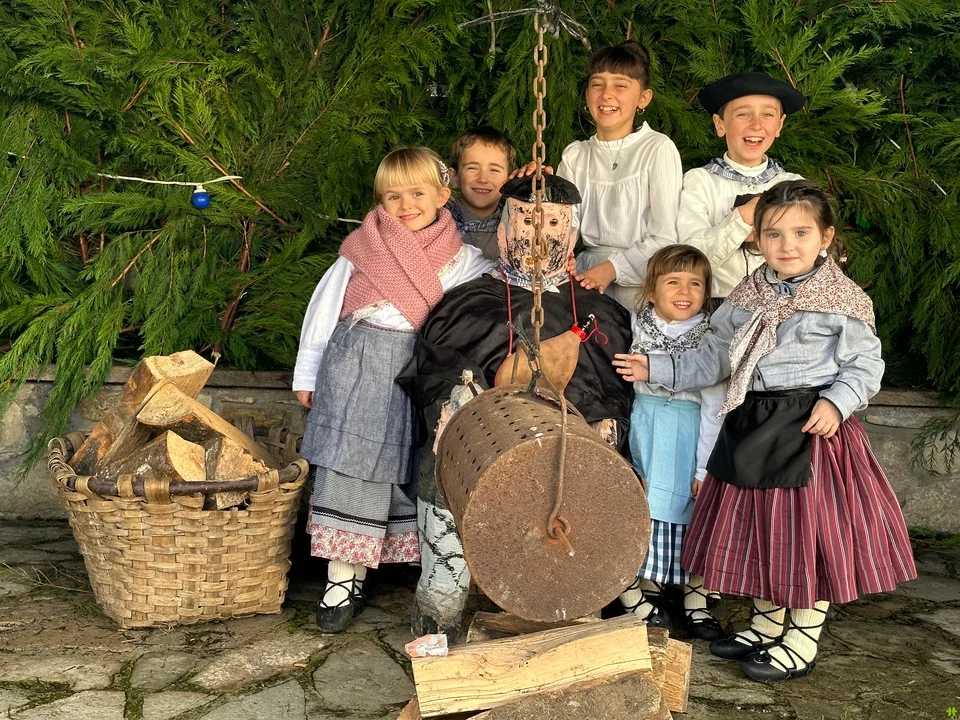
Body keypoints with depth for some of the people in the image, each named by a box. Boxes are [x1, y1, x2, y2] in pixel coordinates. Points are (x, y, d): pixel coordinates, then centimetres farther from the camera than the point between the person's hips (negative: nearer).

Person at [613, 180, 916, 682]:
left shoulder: (843, 300, -7)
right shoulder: (747, 298, 9)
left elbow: (865, 364, -6)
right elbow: (712, 359, 12)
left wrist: (836, 401, -22)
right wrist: (658, 369, 7)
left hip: (810, 429, -6)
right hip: (752, 427, 6)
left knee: (809, 529, 1)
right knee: (755, 525, 14)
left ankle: (802, 641, 18)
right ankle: (766, 625, 34)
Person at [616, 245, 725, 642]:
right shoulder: (634, 326, 0)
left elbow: (713, 408, -6)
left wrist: (705, 468, -7)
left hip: (688, 432, -1)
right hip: (644, 428, 1)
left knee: (691, 510, 4)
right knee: (645, 510, 0)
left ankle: (696, 599, 20)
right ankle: (645, 590, 17)